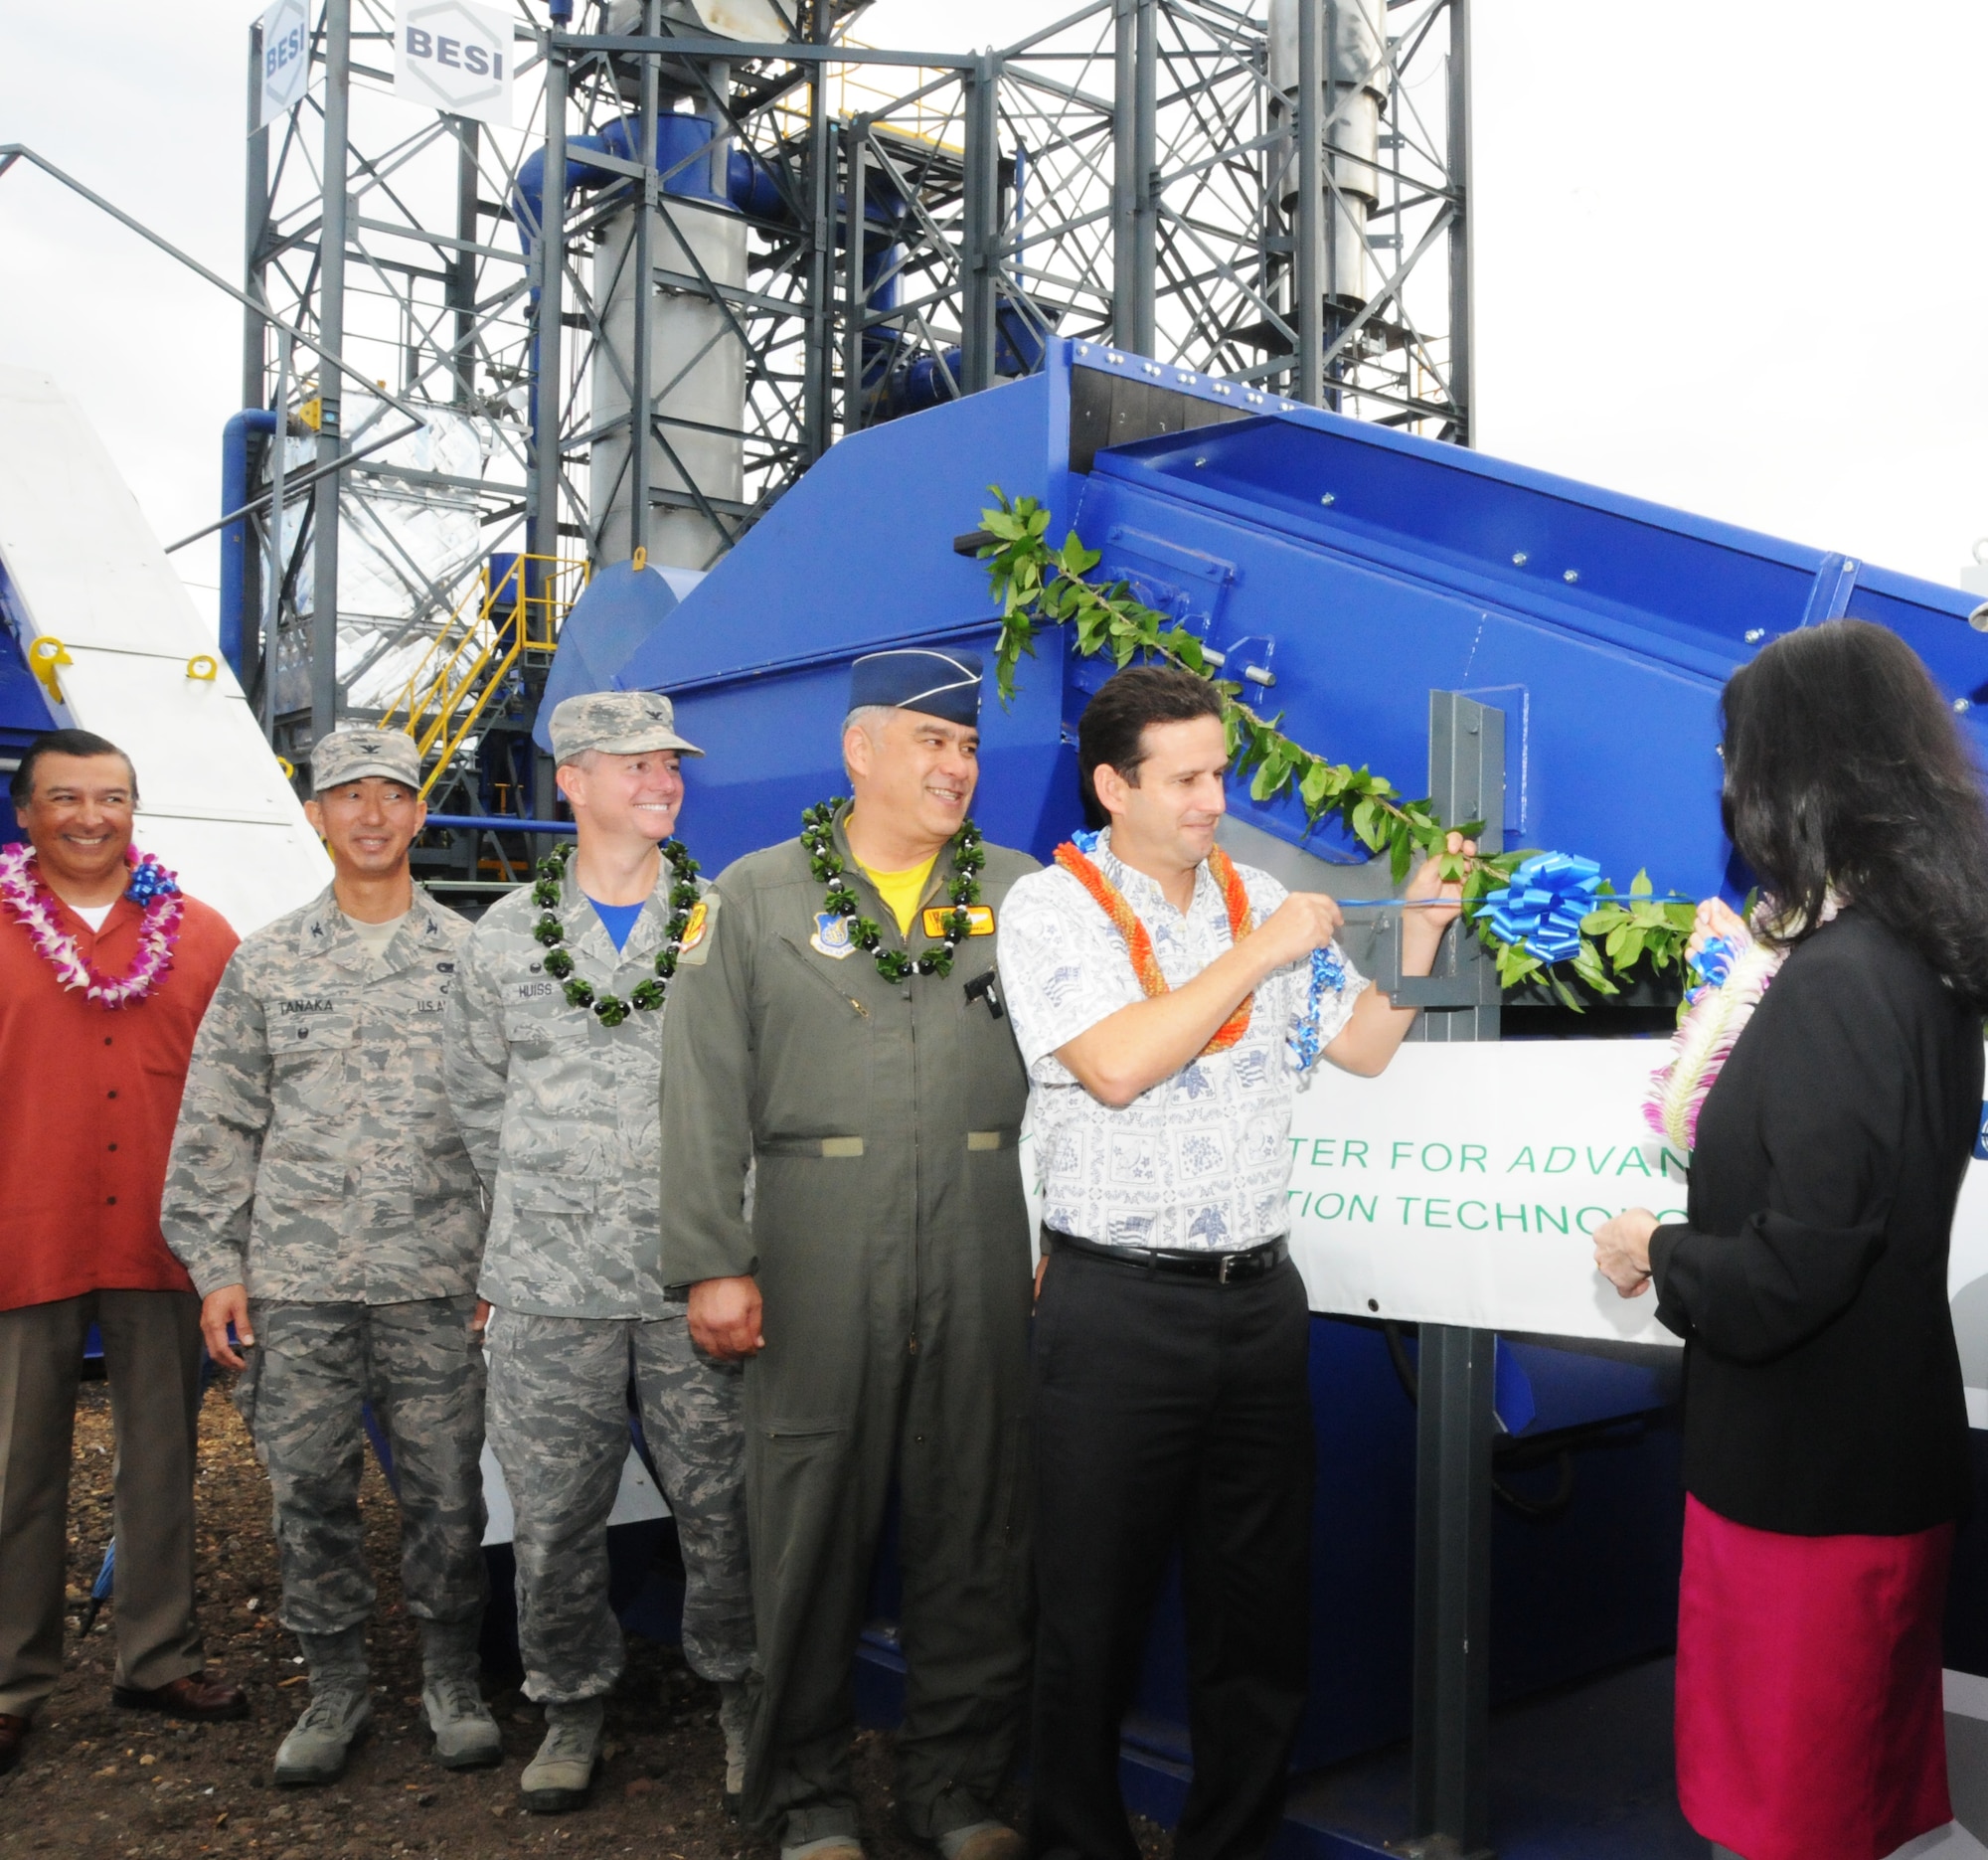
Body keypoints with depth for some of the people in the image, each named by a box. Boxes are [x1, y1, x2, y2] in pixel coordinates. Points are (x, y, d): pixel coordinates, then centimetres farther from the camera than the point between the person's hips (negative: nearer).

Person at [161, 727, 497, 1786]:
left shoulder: (470, 957, 5)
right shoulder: (266, 963, 7)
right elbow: (216, 1126, 8)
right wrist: (215, 1268, 2)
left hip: (436, 1280, -1)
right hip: (294, 1279, 1)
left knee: (445, 1489, 4)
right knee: (308, 1490, 7)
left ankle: (451, 1678, 23)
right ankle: (336, 1685, 25)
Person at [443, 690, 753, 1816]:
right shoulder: (507, 936, 8)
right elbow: (481, 1099, 16)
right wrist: (542, 1209, 13)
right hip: (549, 1284, 2)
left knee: (721, 1503, 6)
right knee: (554, 1513, 9)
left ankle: (742, 1691, 27)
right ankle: (573, 1701, 29)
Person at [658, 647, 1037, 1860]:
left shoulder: (1024, 894, 11)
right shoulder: (758, 897, 5)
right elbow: (705, 1091, 1)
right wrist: (713, 1260, -6)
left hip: (987, 1262, 2)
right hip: (816, 1264, -2)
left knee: (978, 1529, 9)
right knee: (812, 1530, 6)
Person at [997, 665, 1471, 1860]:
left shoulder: (1261, 899, 9)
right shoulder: (1051, 908, -6)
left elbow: (1365, 1047, 14)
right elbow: (1116, 1065, -21)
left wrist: (1419, 930, 0)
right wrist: (1262, 952, -15)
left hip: (1261, 1294, 5)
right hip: (1119, 1304, -5)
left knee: (1261, 1604, 14)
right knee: (1095, 1612, 6)